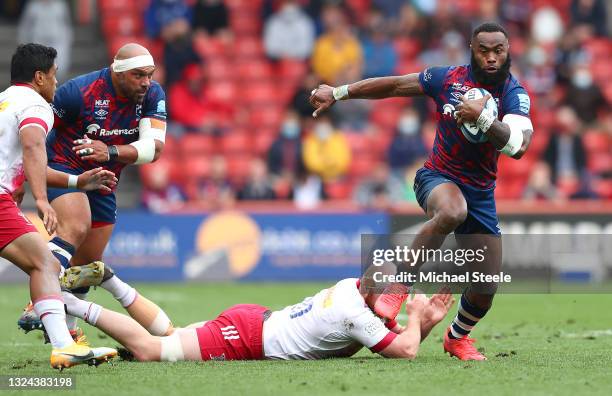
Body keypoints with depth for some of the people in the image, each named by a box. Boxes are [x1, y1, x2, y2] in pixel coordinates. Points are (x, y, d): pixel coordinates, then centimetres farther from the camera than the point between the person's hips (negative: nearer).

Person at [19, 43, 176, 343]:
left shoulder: (152, 96, -10)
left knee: (89, 261, 12)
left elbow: (154, 146, -21)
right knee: (75, 228, -33)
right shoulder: (79, 92, -23)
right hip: (63, 169, -6)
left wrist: (111, 152, -37)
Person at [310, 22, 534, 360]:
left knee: (486, 288, 1)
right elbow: (392, 86, 6)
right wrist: (338, 93, 9)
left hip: (481, 194, 2)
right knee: (452, 211, -41)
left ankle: (458, 337, 34)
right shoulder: (448, 79, -7)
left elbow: (517, 147, -28)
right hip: (438, 178, -2)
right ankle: (397, 286, -30)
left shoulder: (514, 95, -11)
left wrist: (483, 117, -40)